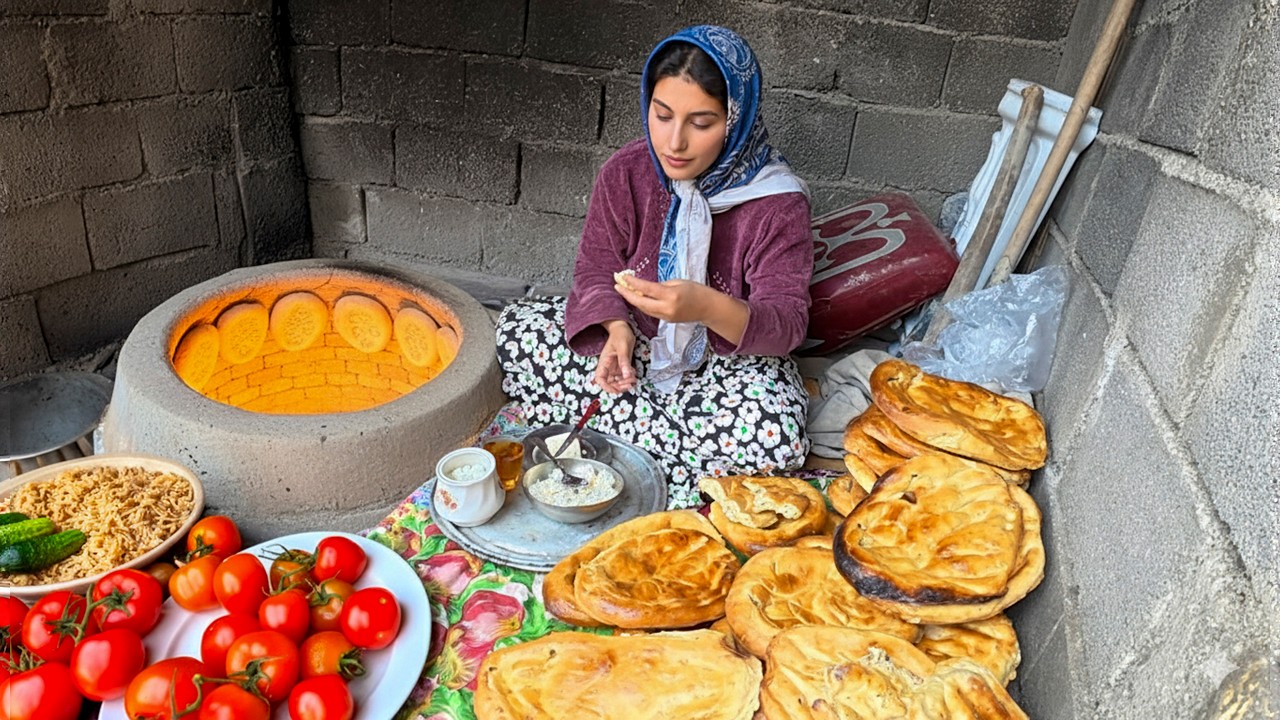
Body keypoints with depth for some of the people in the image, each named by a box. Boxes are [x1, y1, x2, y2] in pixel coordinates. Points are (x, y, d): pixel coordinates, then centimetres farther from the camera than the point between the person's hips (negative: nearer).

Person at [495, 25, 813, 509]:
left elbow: (786, 322, -23)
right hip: (635, 339, 3)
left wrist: (706, 307, -45)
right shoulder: (625, 172, -10)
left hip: (731, 356, -2)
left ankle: (606, 429, -15)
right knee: (516, 331, -14)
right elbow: (597, 267, -4)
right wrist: (617, 329, -27)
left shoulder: (778, 204, -20)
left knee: (772, 437, -34)